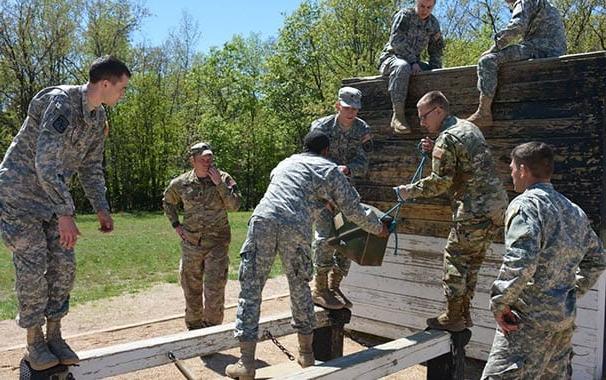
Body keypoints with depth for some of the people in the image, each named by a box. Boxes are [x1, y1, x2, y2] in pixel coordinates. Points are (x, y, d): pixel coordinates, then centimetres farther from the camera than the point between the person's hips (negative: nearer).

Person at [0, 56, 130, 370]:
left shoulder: (98, 118, 3)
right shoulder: (61, 103, -24)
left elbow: (91, 168, 11)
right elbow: (46, 163, -29)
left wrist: (101, 209, 3)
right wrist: (65, 214, -31)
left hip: (52, 195, 8)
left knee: (63, 266, 3)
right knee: (33, 268, -6)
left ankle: (54, 337, 15)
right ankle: (34, 344, 9)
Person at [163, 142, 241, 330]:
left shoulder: (224, 178, -5)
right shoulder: (181, 183, -1)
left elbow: (234, 205, -15)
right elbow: (168, 202, 18)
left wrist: (219, 184, -21)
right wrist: (176, 225, 7)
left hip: (217, 244, -2)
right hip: (190, 244, 3)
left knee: (214, 292, -7)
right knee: (191, 291, 12)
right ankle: (194, 329, 30)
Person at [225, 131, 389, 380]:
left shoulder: (285, 163, 32)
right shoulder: (330, 170, 20)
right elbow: (353, 210, 19)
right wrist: (378, 229, 36)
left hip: (263, 220, 2)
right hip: (296, 228, -2)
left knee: (251, 289, 5)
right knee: (300, 288, 17)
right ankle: (306, 353, 30)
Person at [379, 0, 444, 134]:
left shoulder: (433, 23, 10)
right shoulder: (404, 16, -7)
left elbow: (436, 50, 16)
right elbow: (397, 41, -19)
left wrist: (435, 68, -1)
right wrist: (413, 62, -26)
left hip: (413, 62, 6)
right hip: (391, 57, -6)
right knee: (402, 67, -41)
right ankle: (398, 116, -42)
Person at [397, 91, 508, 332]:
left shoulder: (446, 139, -14)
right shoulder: (468, 127, 16)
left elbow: (440, 182, -17)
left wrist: (409, 191, -5)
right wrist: (435, 150, 12)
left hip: (476, 209, -9)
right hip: (497, 204, 9)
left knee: (455, 258, 2)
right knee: (472, 261, 17)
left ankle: (453, 318, 10)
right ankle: (464, 313, 27)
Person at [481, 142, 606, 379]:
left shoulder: (526, 203, -12)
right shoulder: (574, 211, 14)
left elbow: (520, 261, -25)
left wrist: (499, 303, -15)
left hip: (531, 319, -9)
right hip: (564, 318, 9)